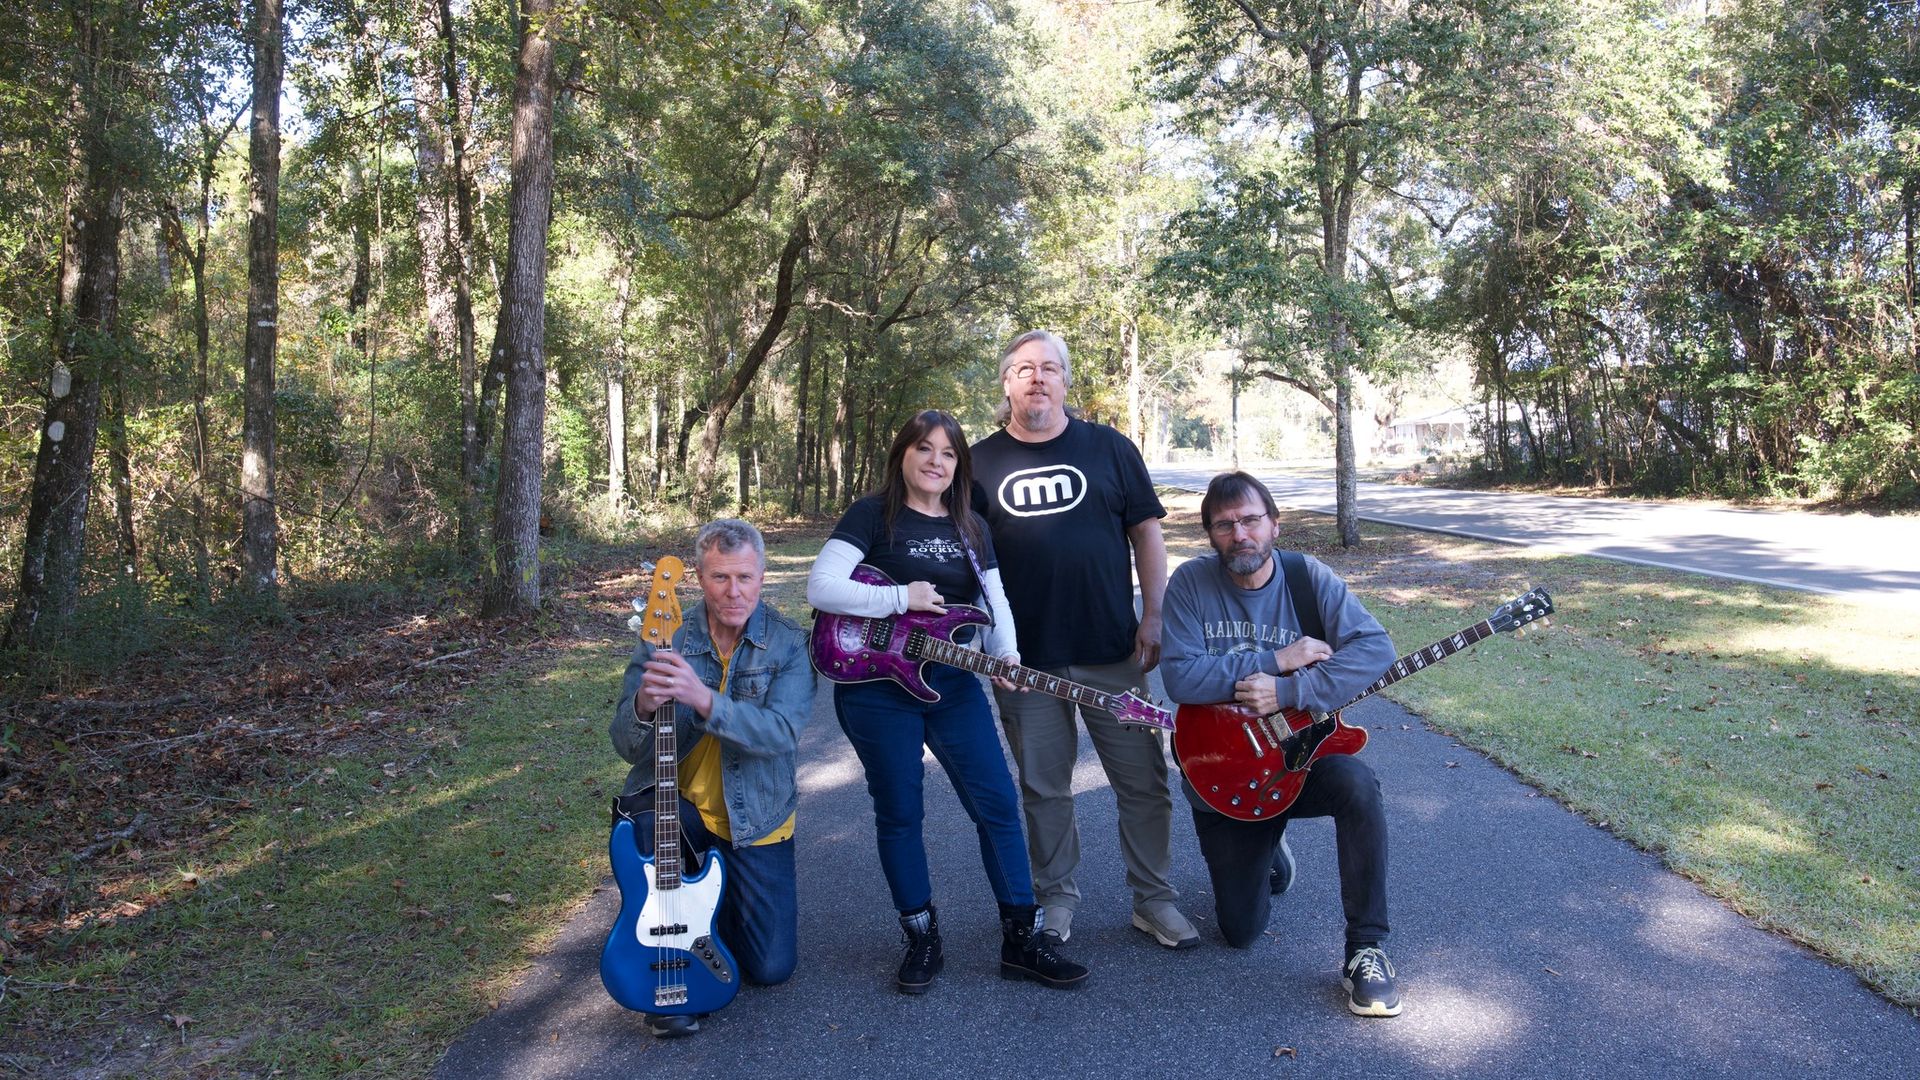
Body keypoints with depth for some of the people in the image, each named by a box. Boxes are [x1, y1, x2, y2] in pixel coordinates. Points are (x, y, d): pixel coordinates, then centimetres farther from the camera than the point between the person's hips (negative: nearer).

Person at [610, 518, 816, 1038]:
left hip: (756, 819, 0)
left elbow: (784, 732, -28)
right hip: (676, 804, 0)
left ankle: (718, 900, 32)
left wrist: (703, 699, -43)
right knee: (641, 822, -35)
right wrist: (643, 706, -35)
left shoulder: (789, 644, -12)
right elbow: (626, 745, -11)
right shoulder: (664, 638, -9)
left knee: (770, 966, -1)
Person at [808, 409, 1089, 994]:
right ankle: (922, 939, 21)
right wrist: (903, 599, -18)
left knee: (997, 804, 1)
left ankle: (1023, 938, 13)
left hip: (952, 683, 4)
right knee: (899, 814, 5)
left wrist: (1006, 653, -8)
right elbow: (820, 587, -15)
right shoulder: (873, 514, -6)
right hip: (876, 687, -4)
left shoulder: (970, 526, 10)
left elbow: (995, 599, 12)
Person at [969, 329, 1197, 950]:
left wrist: (1153, 617, -3)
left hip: (1112, 652, 0)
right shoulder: (981, 462, 5)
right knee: (1044, 788, 10)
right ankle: (1057, 897, 27)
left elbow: (1146, 533, 5)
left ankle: (1154, 899, 21)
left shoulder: (1109, 449, 5)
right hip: (1024, 659, 0)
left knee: (1143, 782, 4)